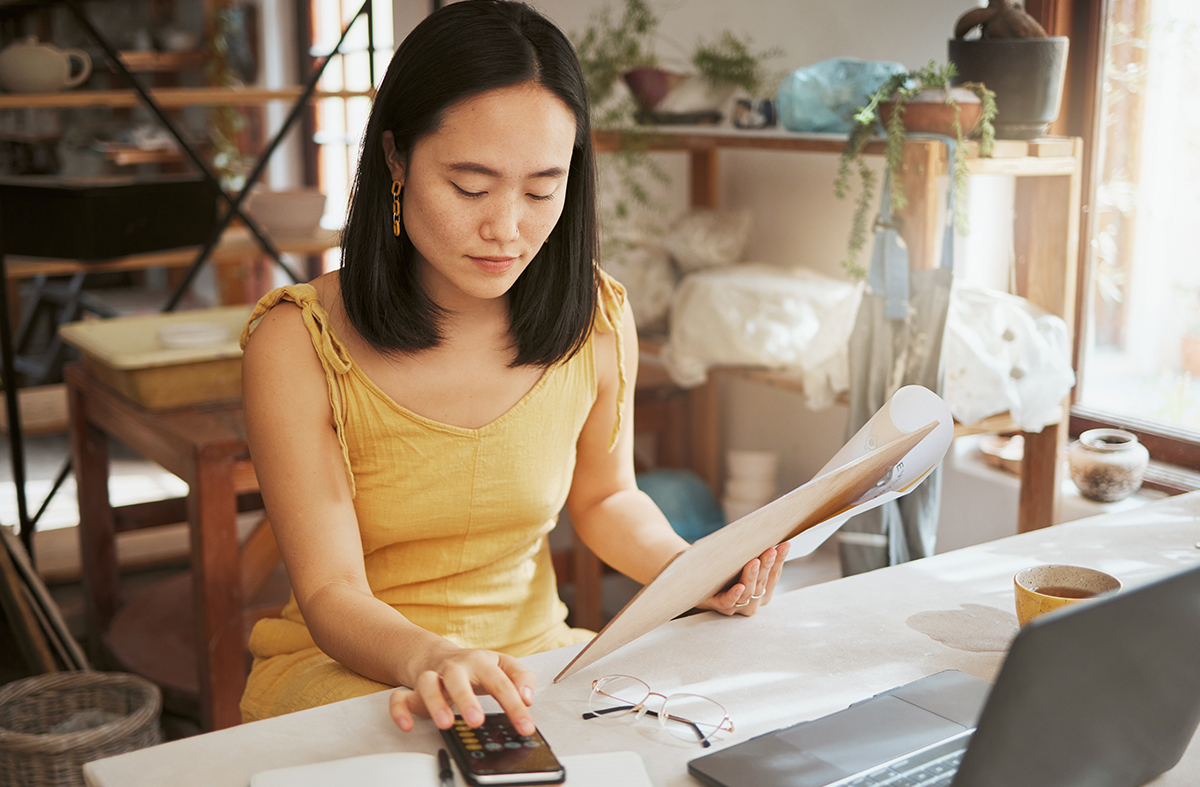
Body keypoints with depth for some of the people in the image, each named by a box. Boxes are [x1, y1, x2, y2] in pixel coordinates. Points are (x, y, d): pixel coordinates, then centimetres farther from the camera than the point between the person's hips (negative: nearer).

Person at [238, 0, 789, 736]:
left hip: (531, 650, 4)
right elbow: (331, 594, -18)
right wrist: (430, 660, -40)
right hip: (346, 664, -4)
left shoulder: (598, 319, -6)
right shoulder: (297, 342, -17)